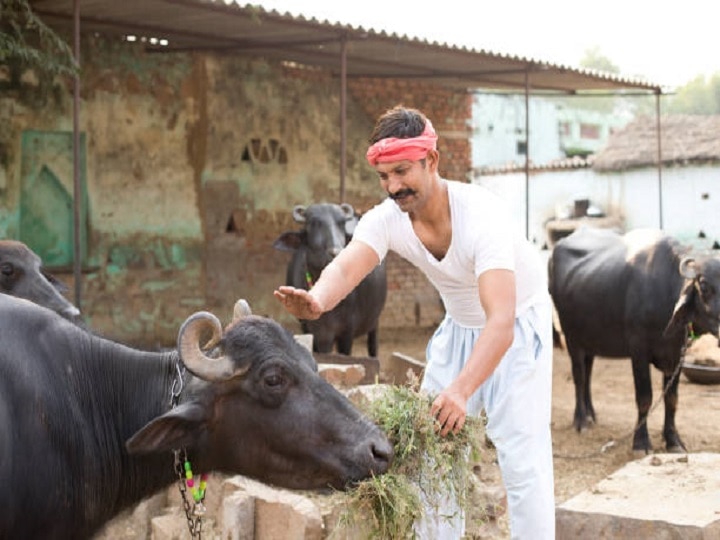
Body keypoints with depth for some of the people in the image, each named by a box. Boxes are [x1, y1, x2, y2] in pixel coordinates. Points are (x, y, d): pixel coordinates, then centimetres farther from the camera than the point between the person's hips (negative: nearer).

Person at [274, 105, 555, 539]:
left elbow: (501, 320, -45)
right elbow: (347, 267, -39)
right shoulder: (386, 219, -19)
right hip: (458, 326, 6)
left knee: (521, 453, -11)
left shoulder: (482, 215, -36)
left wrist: (461, 391, -60)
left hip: (519, 324, -6)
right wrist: (317, 300, -64)